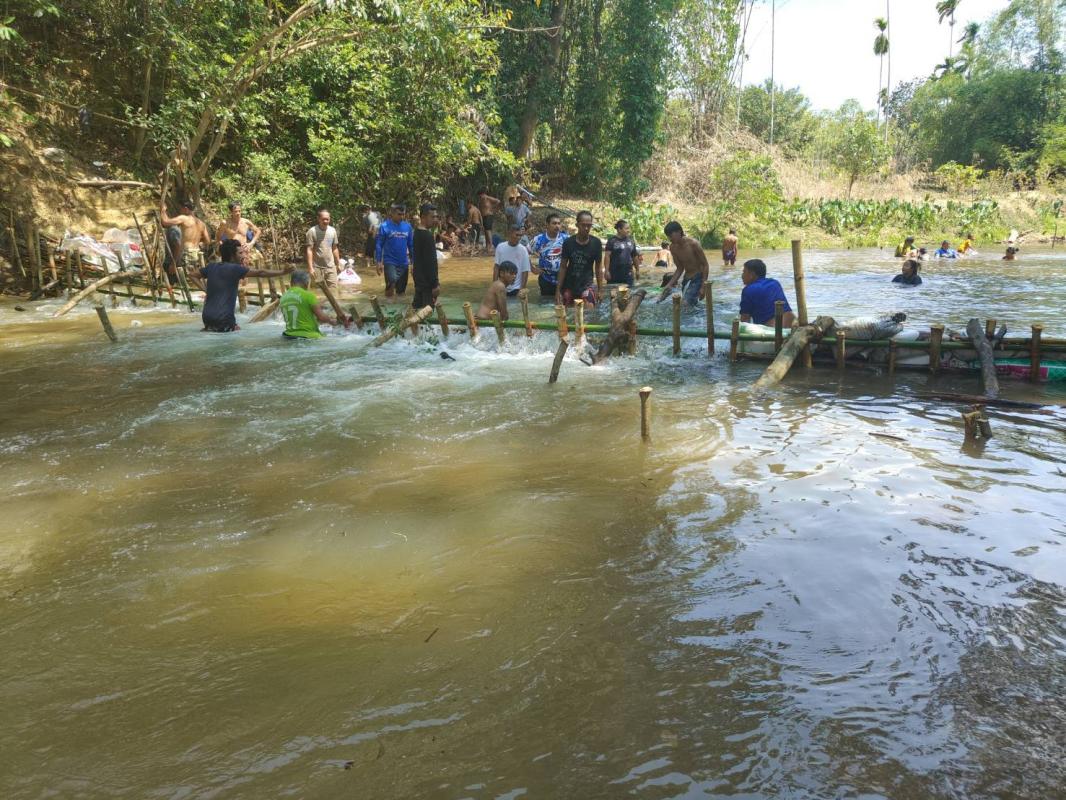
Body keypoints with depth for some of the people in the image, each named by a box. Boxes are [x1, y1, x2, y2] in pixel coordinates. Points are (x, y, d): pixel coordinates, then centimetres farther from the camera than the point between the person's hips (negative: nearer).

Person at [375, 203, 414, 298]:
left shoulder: (408, 226, 3)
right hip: (390, 261, -4)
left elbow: (411, 245, 11)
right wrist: (379, 262, -8)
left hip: (403, 263, 4)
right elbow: (379, 245, -3)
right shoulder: (385, 226, -7)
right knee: (392, 280, -30)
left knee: (401, 292, 9)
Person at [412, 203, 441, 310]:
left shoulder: (417, 232, 11)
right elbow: (431, 262, -22)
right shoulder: (427, 235, -19)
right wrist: (435, 284, -20)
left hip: (419, 279, 10)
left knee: (418, 307, 15)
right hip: (427, 281, -10)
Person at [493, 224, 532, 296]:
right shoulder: (500, 247, -3)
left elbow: (525, 271, -5)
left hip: (516, 288, -2)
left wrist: (522, 289, -9)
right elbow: (496, 267, 2)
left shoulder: (523, 250, -6)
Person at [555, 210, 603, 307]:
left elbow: (598, 267, 2)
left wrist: (600, 289, -1)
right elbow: (563, 267, 0)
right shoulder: (568, 243, -6)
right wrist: (558, 290, -4)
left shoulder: (596, 243, -7)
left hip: (587, 284, -1)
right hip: (568, 285, 1)